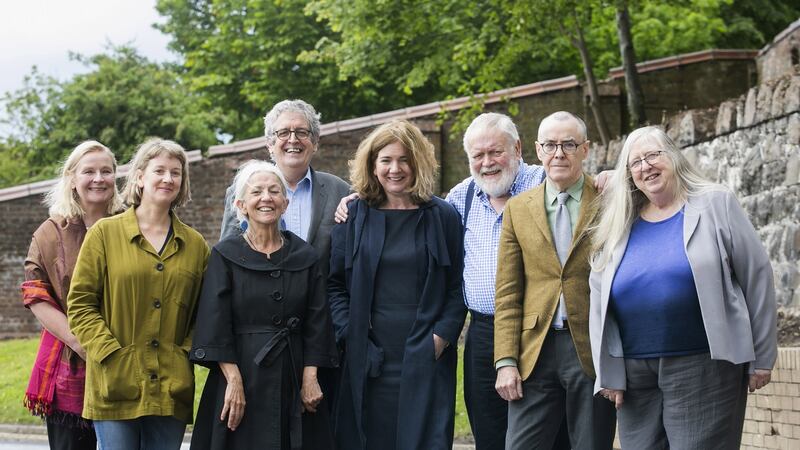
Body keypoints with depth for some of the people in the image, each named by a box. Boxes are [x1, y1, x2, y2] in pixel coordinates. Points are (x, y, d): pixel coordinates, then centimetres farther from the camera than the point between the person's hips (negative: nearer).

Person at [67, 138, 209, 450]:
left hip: (171, 389, 3)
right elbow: (80, 304, 0)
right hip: (116, 386, -2)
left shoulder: (195, 245, 12)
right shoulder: (105, 233, 3)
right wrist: (110, 353, -9)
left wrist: (187, 351, -1)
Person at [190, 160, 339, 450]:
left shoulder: (305, 256, 8)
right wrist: (233, 381, -14)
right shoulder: (225, 255, 1)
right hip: (243, 375, -2)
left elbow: (317, 321, 6)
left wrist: (309, 378, -4)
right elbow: (215, 325, -6)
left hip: (292, 380, 2)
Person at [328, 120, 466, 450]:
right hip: (368, 358, 1)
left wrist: (442, 336, -7)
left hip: (425, 357, -1)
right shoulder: (354, 217, 7)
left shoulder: (443, 217, 6)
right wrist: (349, 335, -4)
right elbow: (335, 284, 7)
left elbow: (458, 285, 4)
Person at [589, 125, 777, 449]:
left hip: (703, 369, -4)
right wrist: (607, 374, 6)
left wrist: (762, 356, -1)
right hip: (635, 375, 4)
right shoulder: (617, 228, 10)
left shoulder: (714, 204, 2)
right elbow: (599, 302, 12)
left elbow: (757, 276, 1)